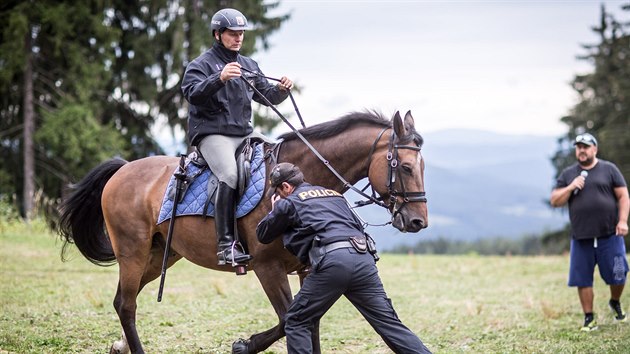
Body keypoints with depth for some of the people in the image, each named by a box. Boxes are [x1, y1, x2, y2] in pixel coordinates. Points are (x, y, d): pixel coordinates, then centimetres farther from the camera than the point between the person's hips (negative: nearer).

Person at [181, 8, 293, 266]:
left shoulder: (249, 66, 21)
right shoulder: (202, 65, -1)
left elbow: (266, 96, 22)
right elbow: (192, 93, -19)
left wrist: (281, 90, -1)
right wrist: (219, 78, -34)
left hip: (245, 133, 7)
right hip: (212, 134, -7)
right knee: (230, 174, -33)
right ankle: (226, 245, -36)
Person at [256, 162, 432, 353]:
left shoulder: (289, 203, 13)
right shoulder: (335, 195, 31)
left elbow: (263, 235, 26)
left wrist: (275, 210, 43)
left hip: (331, 261, -5)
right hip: (363, 258, 6)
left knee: (296, 323, 10)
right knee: (390, 323, 5)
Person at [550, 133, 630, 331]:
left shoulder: (609, 169, 5)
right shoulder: (568, 174, 11)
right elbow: (555, 201, 7)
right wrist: (570, 187, -8)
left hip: (609, 235, -2)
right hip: (581, 238, 2)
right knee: (583, 279, 2)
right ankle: (589, 318, 12)